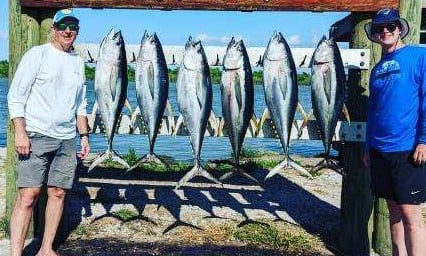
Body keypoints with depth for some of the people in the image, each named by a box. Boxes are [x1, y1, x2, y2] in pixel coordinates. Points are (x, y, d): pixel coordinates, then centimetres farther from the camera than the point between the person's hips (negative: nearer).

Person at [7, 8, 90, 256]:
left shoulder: (78, 62, 15)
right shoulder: (37, 54, 0)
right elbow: (16, 96, -5)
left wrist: (85, 135, 14)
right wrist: (20, 132, -13)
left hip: (67, 140, 5)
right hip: (37, 136, -5)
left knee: (58, 194, 5)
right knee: (28, 195, -10)